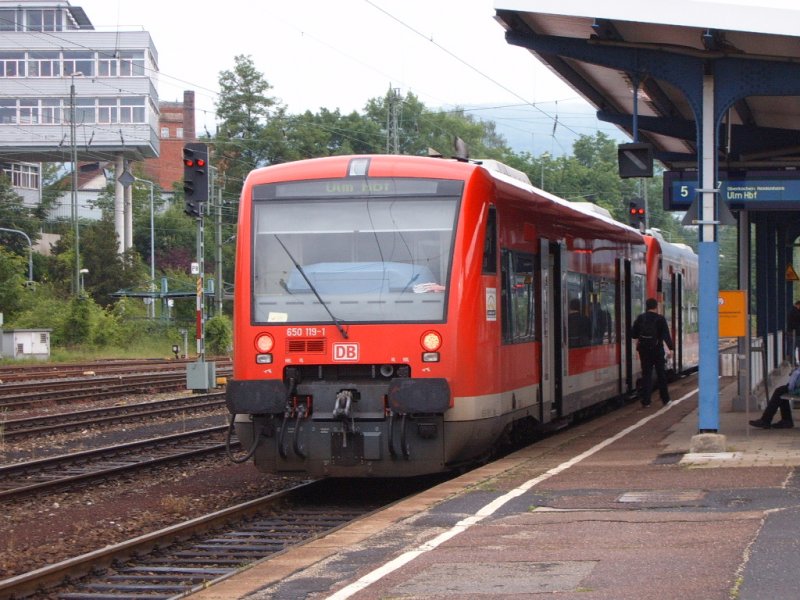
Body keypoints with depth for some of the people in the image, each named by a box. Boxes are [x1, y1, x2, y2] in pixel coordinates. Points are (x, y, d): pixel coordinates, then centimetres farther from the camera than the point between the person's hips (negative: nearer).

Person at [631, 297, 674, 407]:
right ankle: (665, 399, 17)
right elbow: (666, 335, -13)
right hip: (657, 349, -2)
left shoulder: (640, 318, -1)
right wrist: (671, 348, -12)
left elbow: (633, 333, 1)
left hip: (644, 349, 2)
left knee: (646, 374, 6)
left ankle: (645, 401, 1)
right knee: (661, 374, 10)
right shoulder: (660, 319, -8)